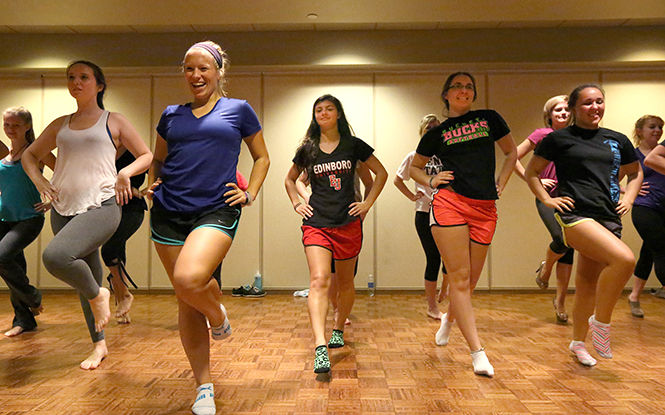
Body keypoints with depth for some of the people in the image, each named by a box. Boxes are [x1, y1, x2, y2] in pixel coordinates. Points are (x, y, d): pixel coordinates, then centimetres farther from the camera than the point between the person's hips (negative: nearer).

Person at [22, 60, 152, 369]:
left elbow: (146, 155, 10)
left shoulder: (114, 121, 7)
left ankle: (98, 295, 0)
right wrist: (37, 178, 8)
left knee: (55, 256, -29)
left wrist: (125, 173, -8)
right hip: (63, 210, 5)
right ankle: (99, 344, 26)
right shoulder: (60, 125, 17)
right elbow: (30, 154, 27)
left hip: (101, 206, -5)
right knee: (85, 279, 11)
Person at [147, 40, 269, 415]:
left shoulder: (239, 110, 9)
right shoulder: (172, 115, 17)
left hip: (216, 211, -4)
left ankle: (218, 314, 7)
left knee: (189, 279, -30)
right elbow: (157, 160, 28)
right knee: (186, 301, 5)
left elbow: (262, 158, 16)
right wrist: (152, 184, 10)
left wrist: (250, 194, 3)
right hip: (169, 214, 4)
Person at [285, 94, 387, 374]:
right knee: (319, 280, -17)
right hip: (316, 223, 0)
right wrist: (296, 204, 9)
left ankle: (338, 329, 36)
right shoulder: (307, 149, 8)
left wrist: (368, 203, 4)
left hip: (348, 223, 0)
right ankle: (321, 348, -23)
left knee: (345, 283, 12)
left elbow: (381, 173, 12)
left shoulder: (353, 145, 5)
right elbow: (289, 179, 23)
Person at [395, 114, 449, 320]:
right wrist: (412, 196, 2)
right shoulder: (414, 157, 4)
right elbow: (397, 180, 13)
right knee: (433, 258, 1)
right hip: (425, 213, -2)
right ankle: (432, 306, 17)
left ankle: (444, 289, 23)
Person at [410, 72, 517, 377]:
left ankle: (449, 318, 39)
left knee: (470, 281, 8)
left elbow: (511, 152, 24)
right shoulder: (437, 133, 12)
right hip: (449, 204, -2)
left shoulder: (489, 119, 15)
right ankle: (478, 352, -3)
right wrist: (431, 182, 3)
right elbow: (414, 167, 21)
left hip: (485, 209, 2)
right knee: (459, 278, -8)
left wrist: (500, 184, 11)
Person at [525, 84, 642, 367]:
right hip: (576, 215, -5)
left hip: (609, 218, 5)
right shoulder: (559, 138, 3)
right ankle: (601, 322, -7)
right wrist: (546, 199, -3)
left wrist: (629, 197, 13)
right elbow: (531, 172, 9)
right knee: (624, 259, -27)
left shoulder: (617, 140, 16)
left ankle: (578, 342, 27)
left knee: (588, 283, 10)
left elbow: (635, 172, 30)